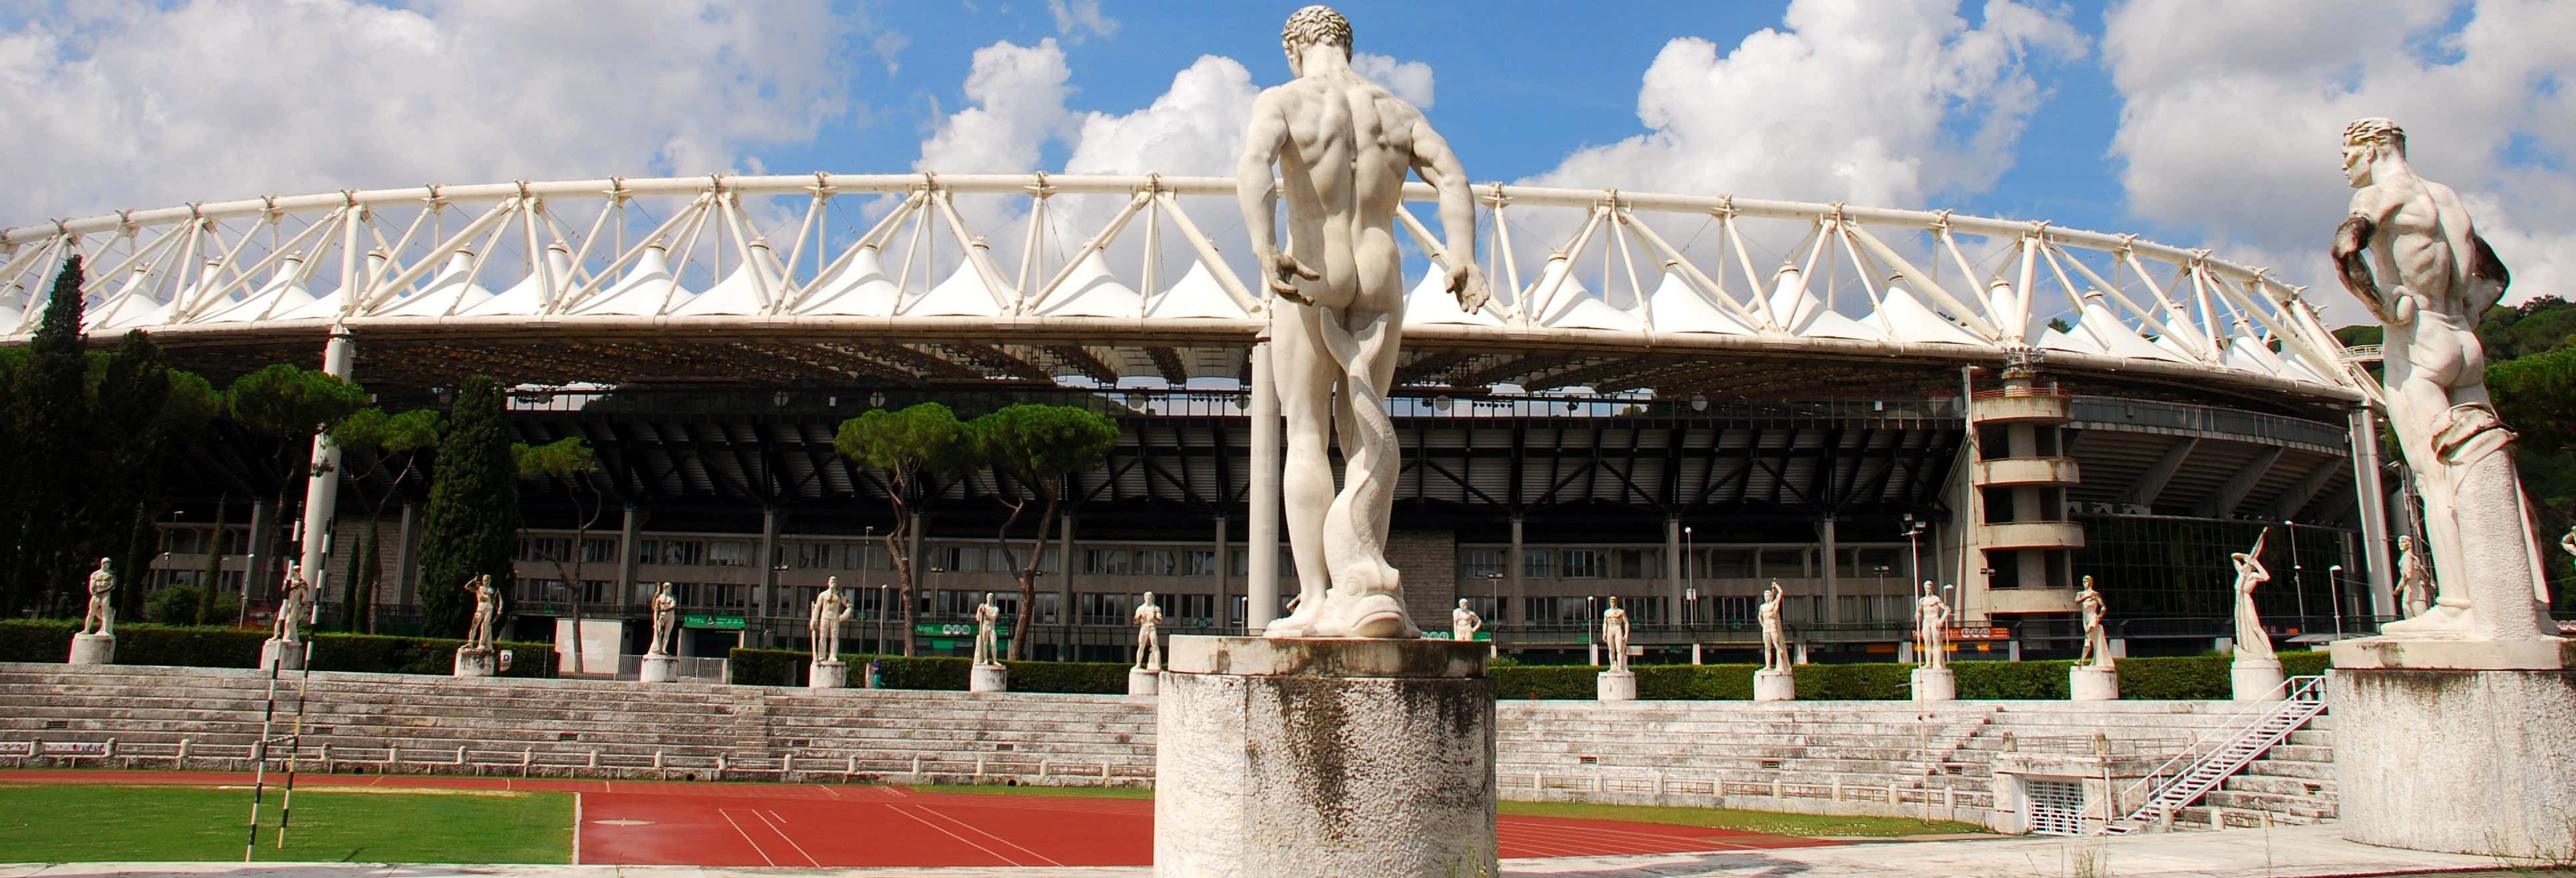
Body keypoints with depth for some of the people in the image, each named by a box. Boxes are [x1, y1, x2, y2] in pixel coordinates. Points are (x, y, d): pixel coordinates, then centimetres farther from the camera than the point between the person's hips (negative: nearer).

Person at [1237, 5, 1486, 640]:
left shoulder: (1282, 101, 2)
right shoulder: (1398, 112, 14)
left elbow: (1253, 166, -19)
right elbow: (1451, 177, -2)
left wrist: (1265, 250, -32)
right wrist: (1461, 255, -16)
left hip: (1310, 279, -3)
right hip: (1381, 279, 3)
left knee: (1305, 434, 2)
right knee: (1365, 428, 10)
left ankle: (1316, 602, -3)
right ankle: (1365, 583, -9)